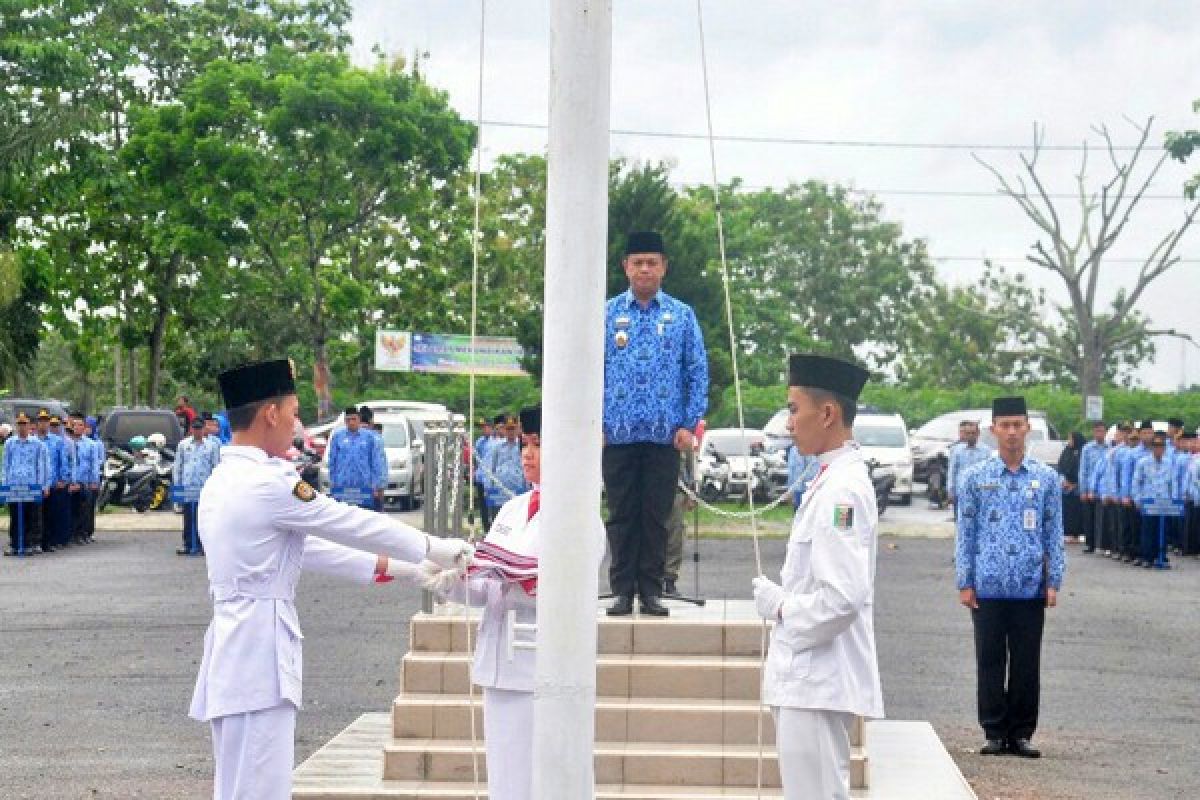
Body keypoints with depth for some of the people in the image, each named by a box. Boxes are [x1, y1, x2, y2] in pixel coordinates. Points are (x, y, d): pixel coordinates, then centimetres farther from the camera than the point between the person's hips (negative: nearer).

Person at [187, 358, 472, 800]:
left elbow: (302, 545, 20)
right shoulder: (267, 483, -15)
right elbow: (352, 524, -7)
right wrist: (434, 548, 6)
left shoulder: (225, 480, 14)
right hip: (258, 654, -10)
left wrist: (390, 567, 21)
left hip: (235, 648, 10)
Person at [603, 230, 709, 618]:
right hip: (618, 435, 0)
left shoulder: (682, 316, 5)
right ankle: (622, 590, 11)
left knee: (656, 516, 5)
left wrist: (689, 424, -3)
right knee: (622, 515, 5)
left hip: (665, 436, 0)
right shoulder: (607, 314, 4)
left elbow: (698, 372, 5)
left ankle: (651, 590, 12)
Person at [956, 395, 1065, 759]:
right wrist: (964, 583, -1)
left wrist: (1054, 582, 1)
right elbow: (965, 533, 4)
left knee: (1027, 664, 5)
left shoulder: (1046, 478, 5)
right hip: (988, 588, -1)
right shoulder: (976, 478, 3)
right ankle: (994, 733, 13)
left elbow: (1054, 533, 7)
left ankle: (1021, 734, 14)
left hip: (1031, 589, 1)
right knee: (990, 662, 4)